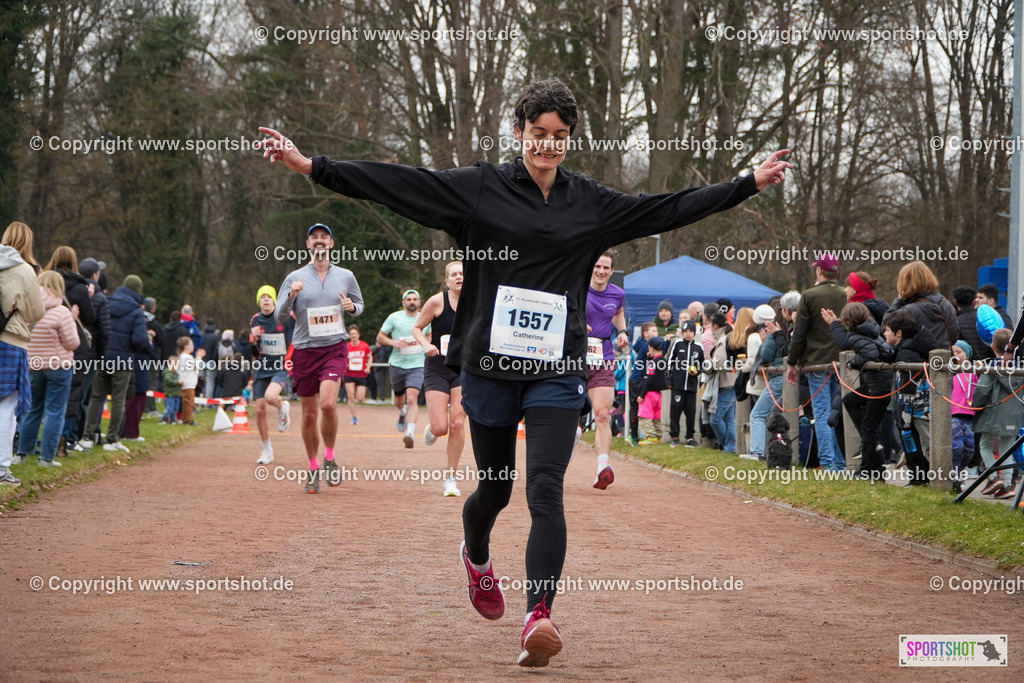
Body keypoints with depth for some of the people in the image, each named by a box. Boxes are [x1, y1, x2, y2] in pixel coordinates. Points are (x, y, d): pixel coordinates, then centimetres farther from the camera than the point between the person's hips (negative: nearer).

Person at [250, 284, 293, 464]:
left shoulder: (287, 318, -7)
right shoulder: (255, 321, 4)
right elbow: (253, 352, 4)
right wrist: (253, 340, -17)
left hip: (281, 368, -4)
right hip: (262, 368, 4)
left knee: (270, 397, -32)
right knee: (260, 410, 1)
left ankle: (283, 407, 5)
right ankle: (267, 450, 18)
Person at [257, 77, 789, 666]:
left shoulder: (591, 202, 9)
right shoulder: (479, 188, 1)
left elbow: (671, 209, 15)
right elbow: (395, 183, -4)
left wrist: (751, 183, 15)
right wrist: (310, 166, -11)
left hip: (557, 373, 0)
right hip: (490, 366, 0)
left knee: (546, 491, -14)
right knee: (495, 489, 13)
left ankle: (540, 617, -22)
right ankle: (477, 556, 48)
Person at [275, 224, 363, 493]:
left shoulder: (346, 276, 7)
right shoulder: (295, 278, 2)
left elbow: (359, 305, 21)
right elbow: (280, 317, 0)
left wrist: (352, 307, -3)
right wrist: (291, 296, -19)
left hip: (335, 347, -1)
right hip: (305, 350, 1)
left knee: (328, 403, -22)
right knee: (309, 414, 4)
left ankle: (329, 458, 0)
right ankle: (313, 468, 21)